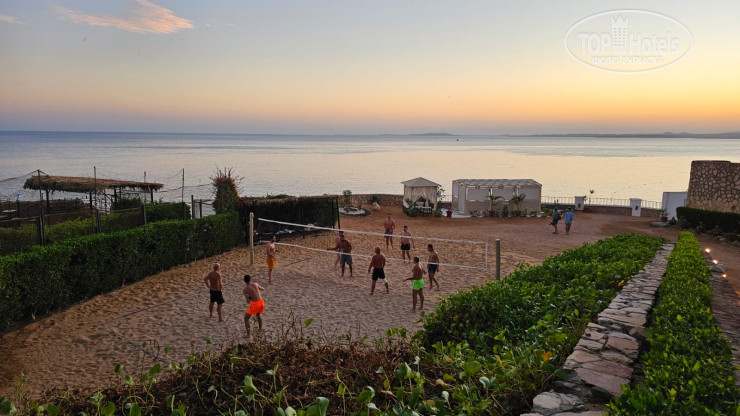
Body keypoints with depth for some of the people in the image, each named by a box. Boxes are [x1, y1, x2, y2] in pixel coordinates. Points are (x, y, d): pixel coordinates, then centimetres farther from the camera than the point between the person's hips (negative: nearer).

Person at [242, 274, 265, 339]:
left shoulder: (245, 289, -9)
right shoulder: (255, 284, 3)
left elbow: (248, 301, -13)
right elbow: (263, 289, 24)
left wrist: (251, 298, 9)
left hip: (255, 304, -5)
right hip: (261, 302, 5)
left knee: (246, 318, 12)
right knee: (258, 315, 34)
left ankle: (248, 334, 6)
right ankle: (260, 329, 44)